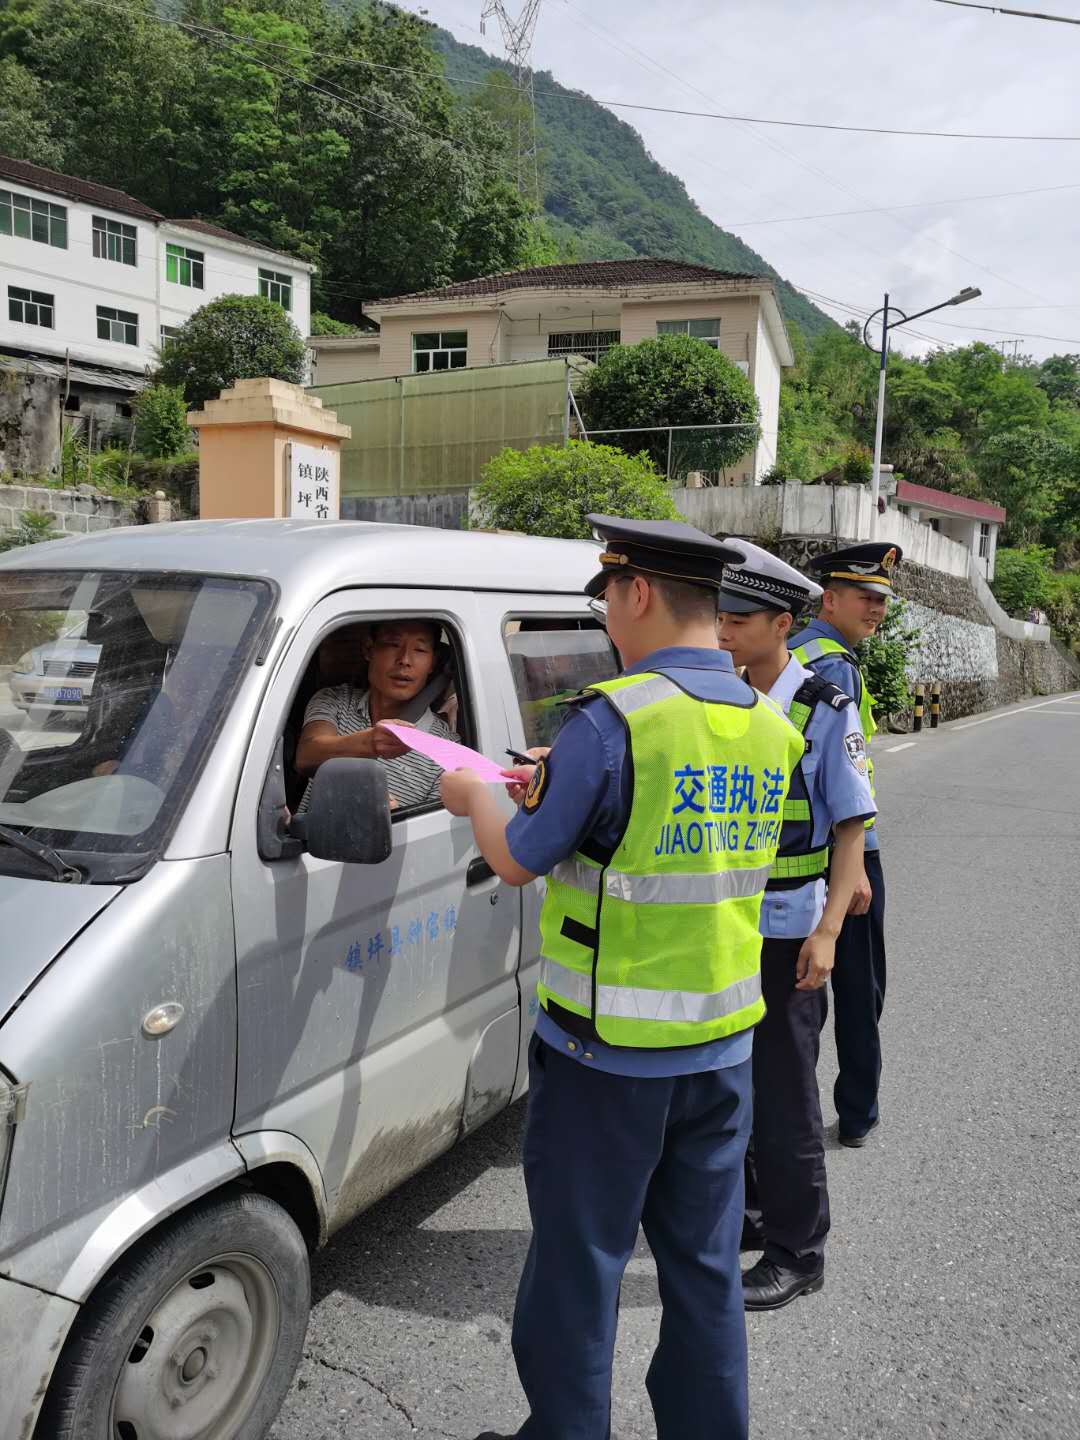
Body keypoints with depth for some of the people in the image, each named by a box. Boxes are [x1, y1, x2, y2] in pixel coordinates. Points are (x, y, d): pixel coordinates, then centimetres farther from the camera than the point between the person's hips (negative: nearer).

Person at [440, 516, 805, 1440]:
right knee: (705, 1267, 19)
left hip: (609, 1055, -6)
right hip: (723, 1047, 7)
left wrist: (475, 797, 9)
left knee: (578, 1266, 12)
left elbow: (518, 862, -12)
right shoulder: (770, 728, 3)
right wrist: (562, 789, 18)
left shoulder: (612, 719, -20)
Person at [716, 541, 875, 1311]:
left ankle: (796, 1251, 20)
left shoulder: (825, 710, -11)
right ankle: (742, 1213, 37)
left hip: (786, 930, -6)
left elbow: (851, 826, -11)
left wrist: (827, 929, -18)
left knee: (783, 1095, 4)